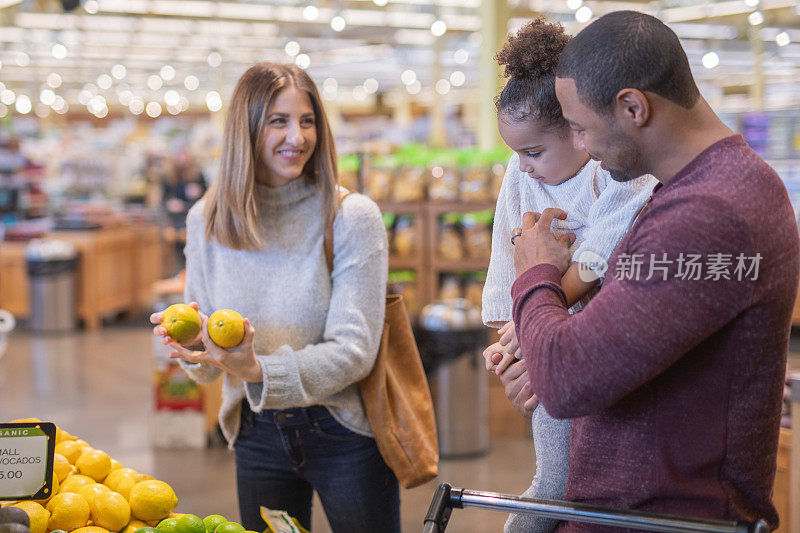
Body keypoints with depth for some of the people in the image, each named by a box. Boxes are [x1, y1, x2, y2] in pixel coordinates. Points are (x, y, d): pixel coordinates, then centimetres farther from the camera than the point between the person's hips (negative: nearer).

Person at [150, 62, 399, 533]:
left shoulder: (352, 218, -14)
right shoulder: (207, 221, -2)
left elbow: (355, 349, -18)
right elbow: (208, 363, 4)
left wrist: (260, 371, -33)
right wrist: (194, 344, -20)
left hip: (343, 432, -3)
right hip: (259, 435, 3)